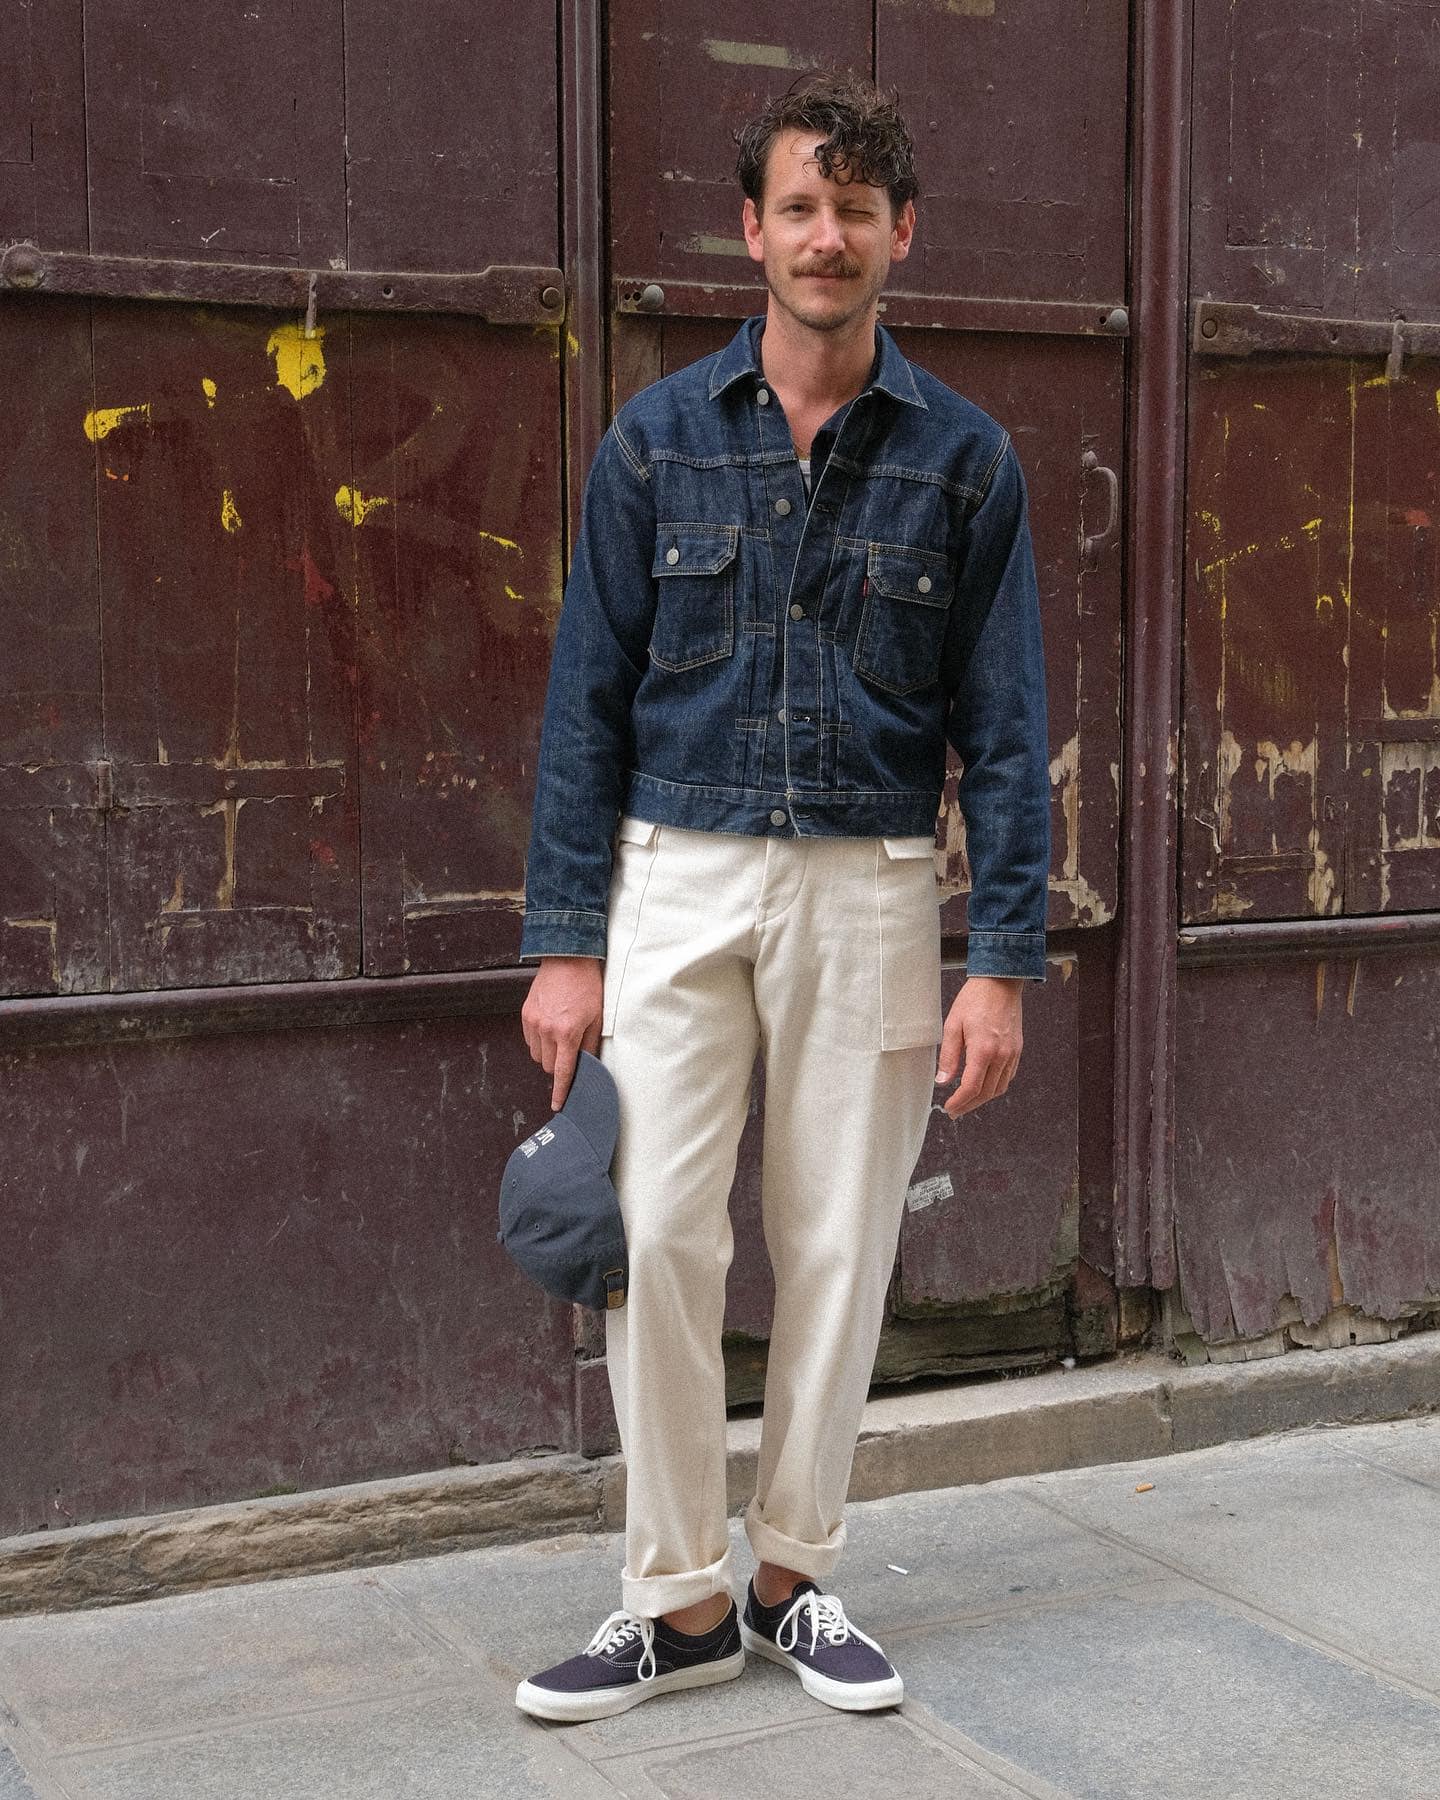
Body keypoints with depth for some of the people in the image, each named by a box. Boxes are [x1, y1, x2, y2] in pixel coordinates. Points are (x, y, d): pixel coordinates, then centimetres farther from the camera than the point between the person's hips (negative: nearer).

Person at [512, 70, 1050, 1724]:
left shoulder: (962, 458, 2)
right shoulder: (656, 441, 2)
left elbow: (1003, 725, 2)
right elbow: (588, 702, 2)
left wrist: (1001, 962, -5)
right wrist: (562, 944, -4)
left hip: (868, 887, 1)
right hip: (677, 876, 0)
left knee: (837, 1249, 6)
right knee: (657, 1233, -6)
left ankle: (792, 1577, 23)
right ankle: (680, 1601, 10)